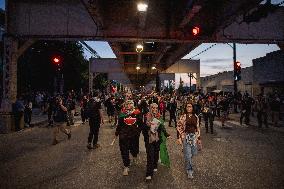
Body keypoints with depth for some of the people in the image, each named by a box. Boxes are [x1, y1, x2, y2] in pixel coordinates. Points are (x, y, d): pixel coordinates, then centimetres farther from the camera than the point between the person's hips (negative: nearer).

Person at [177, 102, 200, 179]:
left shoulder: (196, 117, 4)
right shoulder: (183, 117, -7)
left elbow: (197, 128, 12)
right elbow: (178, 126, -3)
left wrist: (198, 136, 11)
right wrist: (182, 135, -7)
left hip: (194, 136, 4)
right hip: (186, 136, -4)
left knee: (194, 153, 12)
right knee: (188, 154, -4)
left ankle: (188, 163, 45)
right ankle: (189, 171, 10)